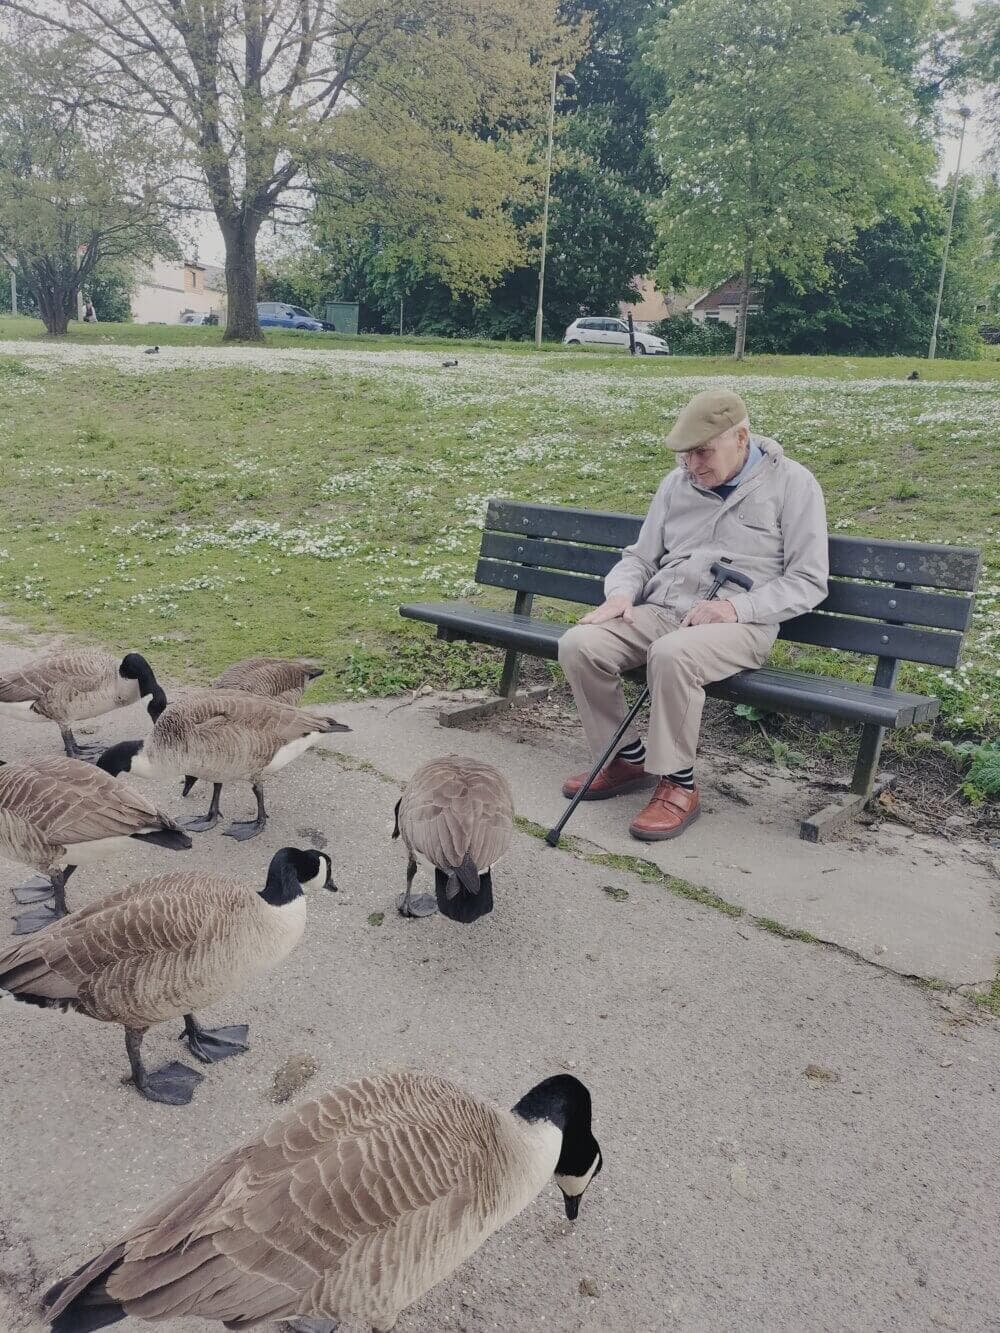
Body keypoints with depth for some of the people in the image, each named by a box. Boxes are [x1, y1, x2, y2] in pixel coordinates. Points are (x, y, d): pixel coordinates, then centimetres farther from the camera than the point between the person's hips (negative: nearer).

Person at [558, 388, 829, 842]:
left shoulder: (791, 483, 2)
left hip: (737, 623, -5)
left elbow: (808, 581, -2)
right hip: (658, 612, 5)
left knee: (672, 655, -38)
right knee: (578, 644, -20)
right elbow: (641, 556, 20)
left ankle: (678, 786, -19)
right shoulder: (678, 483, 16)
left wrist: (737, 607, -17)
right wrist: (621, 593, -3)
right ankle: (629, 758, -2)